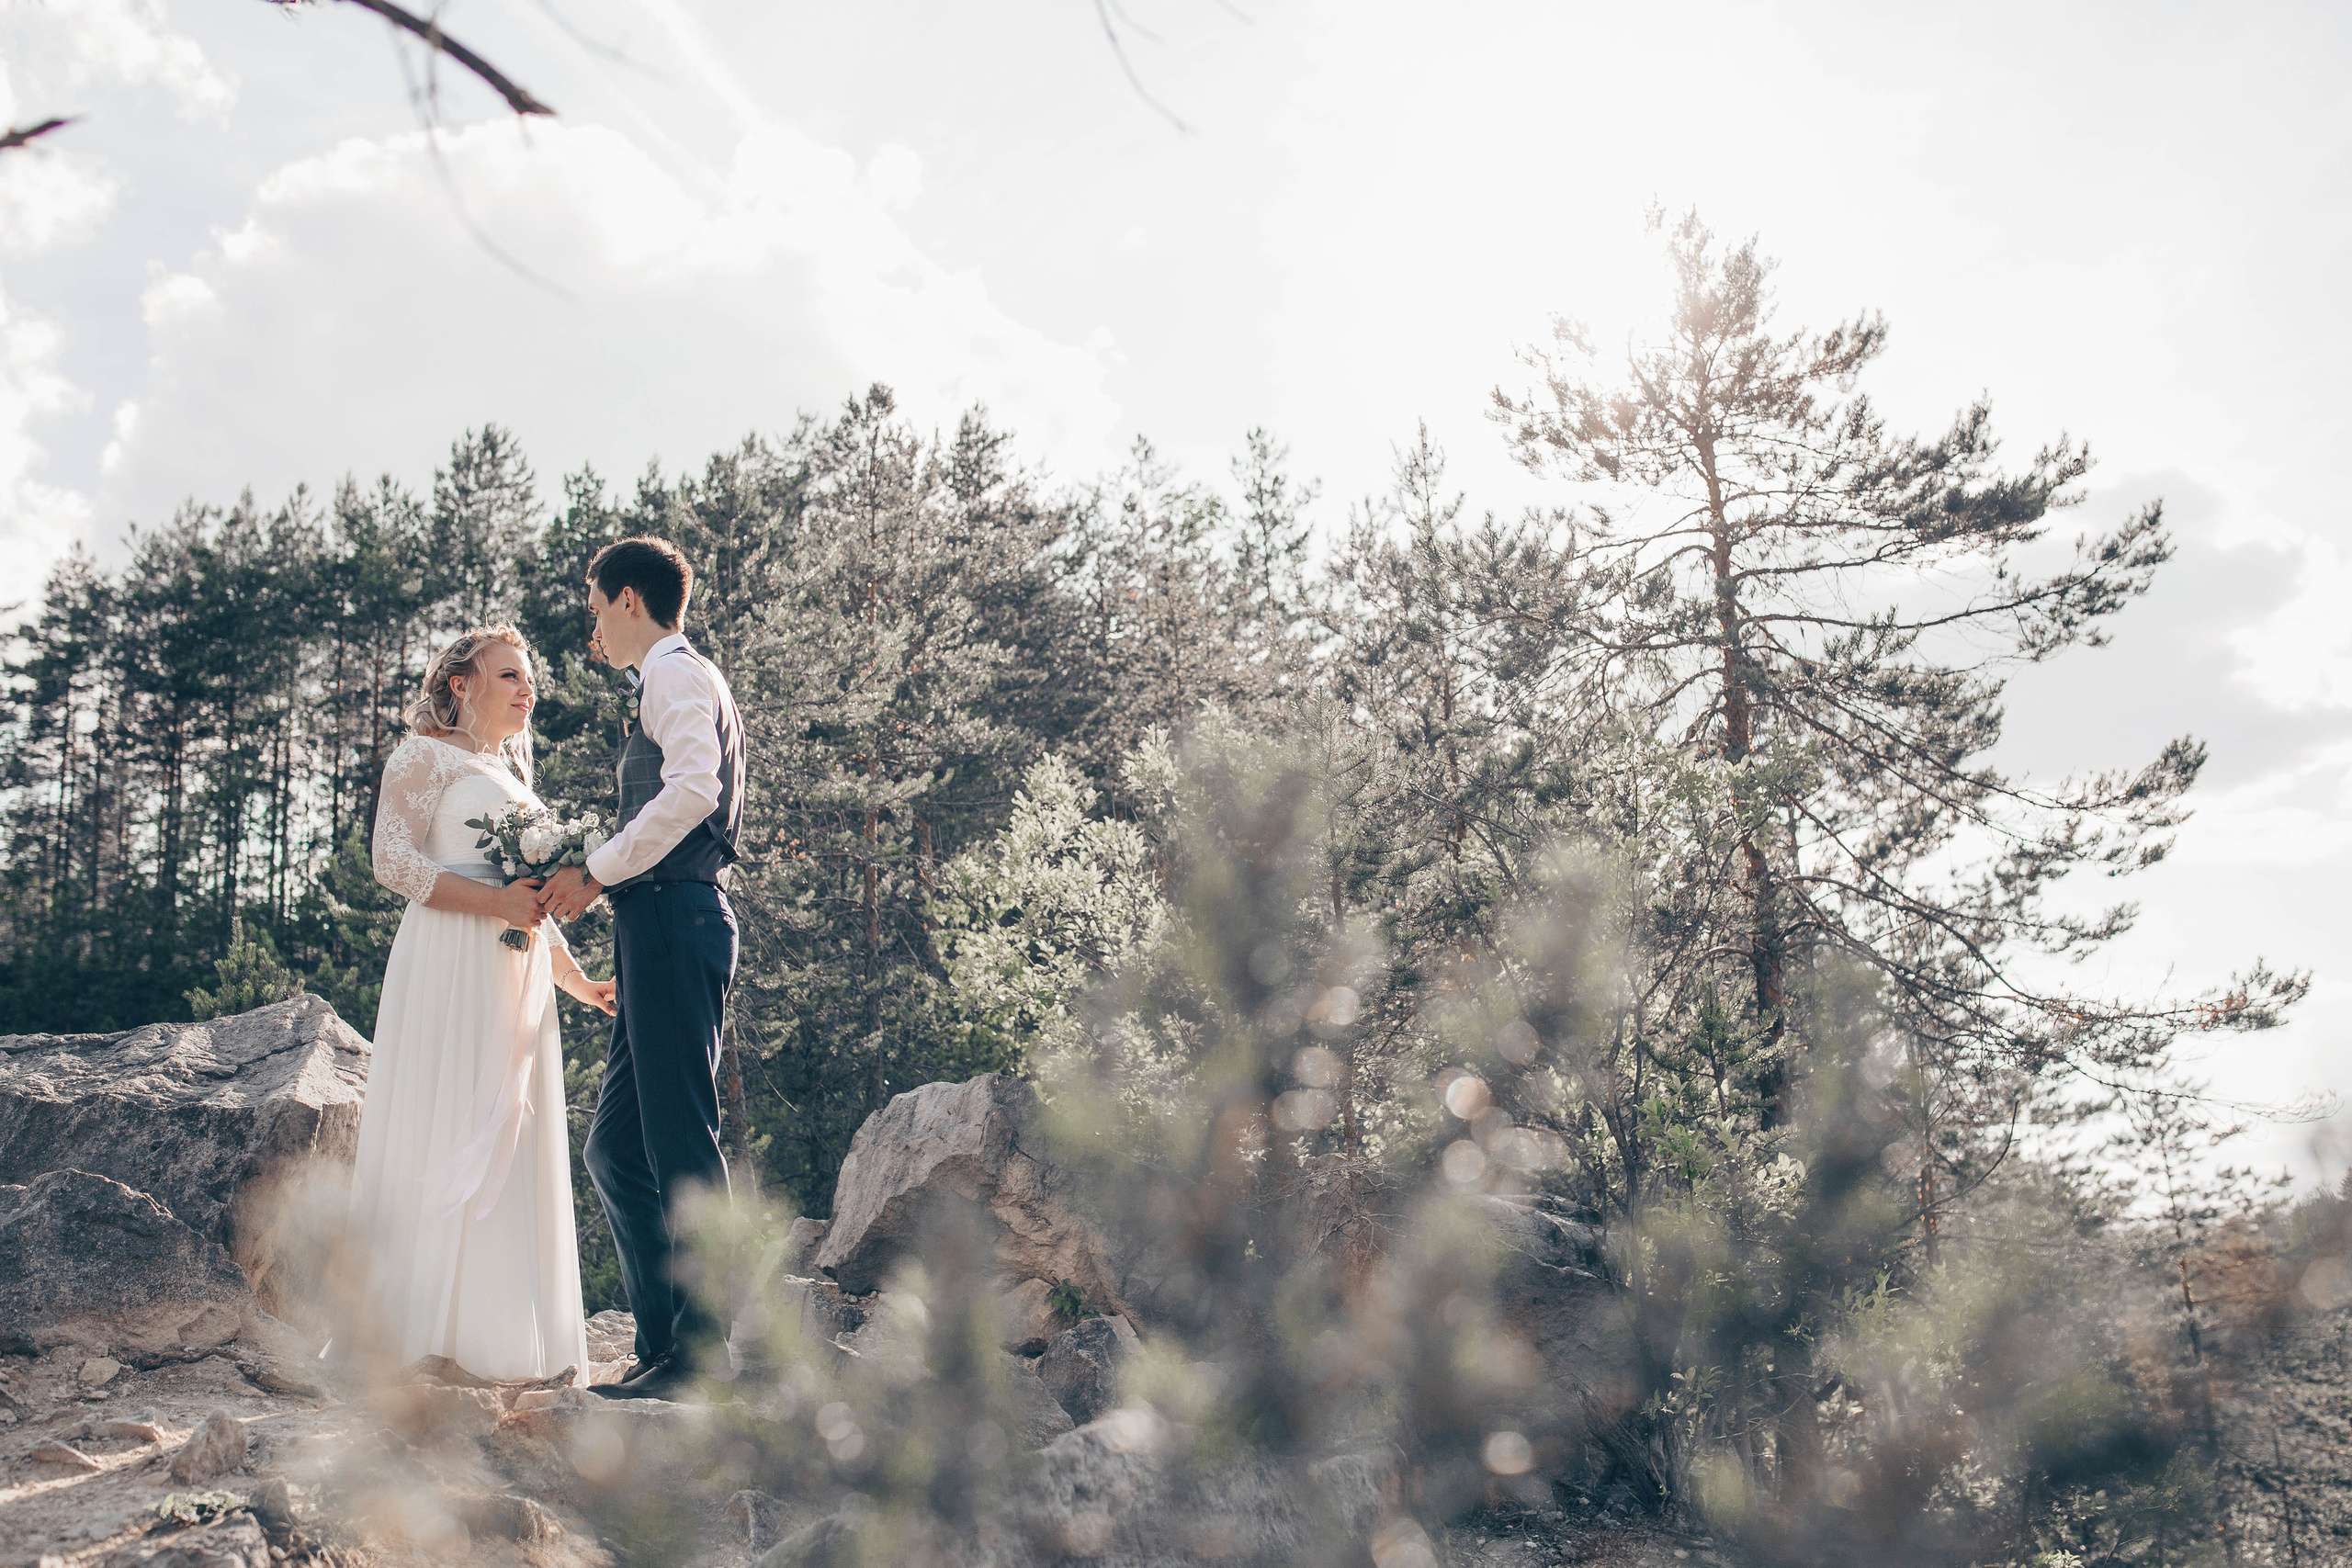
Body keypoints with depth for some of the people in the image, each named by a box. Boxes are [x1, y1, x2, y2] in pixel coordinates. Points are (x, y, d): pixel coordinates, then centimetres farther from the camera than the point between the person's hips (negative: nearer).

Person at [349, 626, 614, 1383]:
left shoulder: (513, 773, 25)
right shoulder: (426, 753, 2)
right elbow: (392, 860, -9)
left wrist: (578, 979, 23)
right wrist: (494, 901, -18)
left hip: (517, 977, 8)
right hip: (449, 963, -8)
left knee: (510, 1146, 4)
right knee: (439, 1139, -9)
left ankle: (498, 1335, 7)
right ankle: (420, 1330, -5)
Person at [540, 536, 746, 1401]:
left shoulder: (677, 674, -4)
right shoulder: (677, 681, 27)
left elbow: (692, 789, -21)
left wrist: (596, 871, -14)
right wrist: (598, 880, 16)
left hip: (674, 920, -10)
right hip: (664, 924, 10)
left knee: (681, 1142, -8)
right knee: (615, 1145, 10)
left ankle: (700, 1353, -3)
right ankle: (663, 1340, 14)